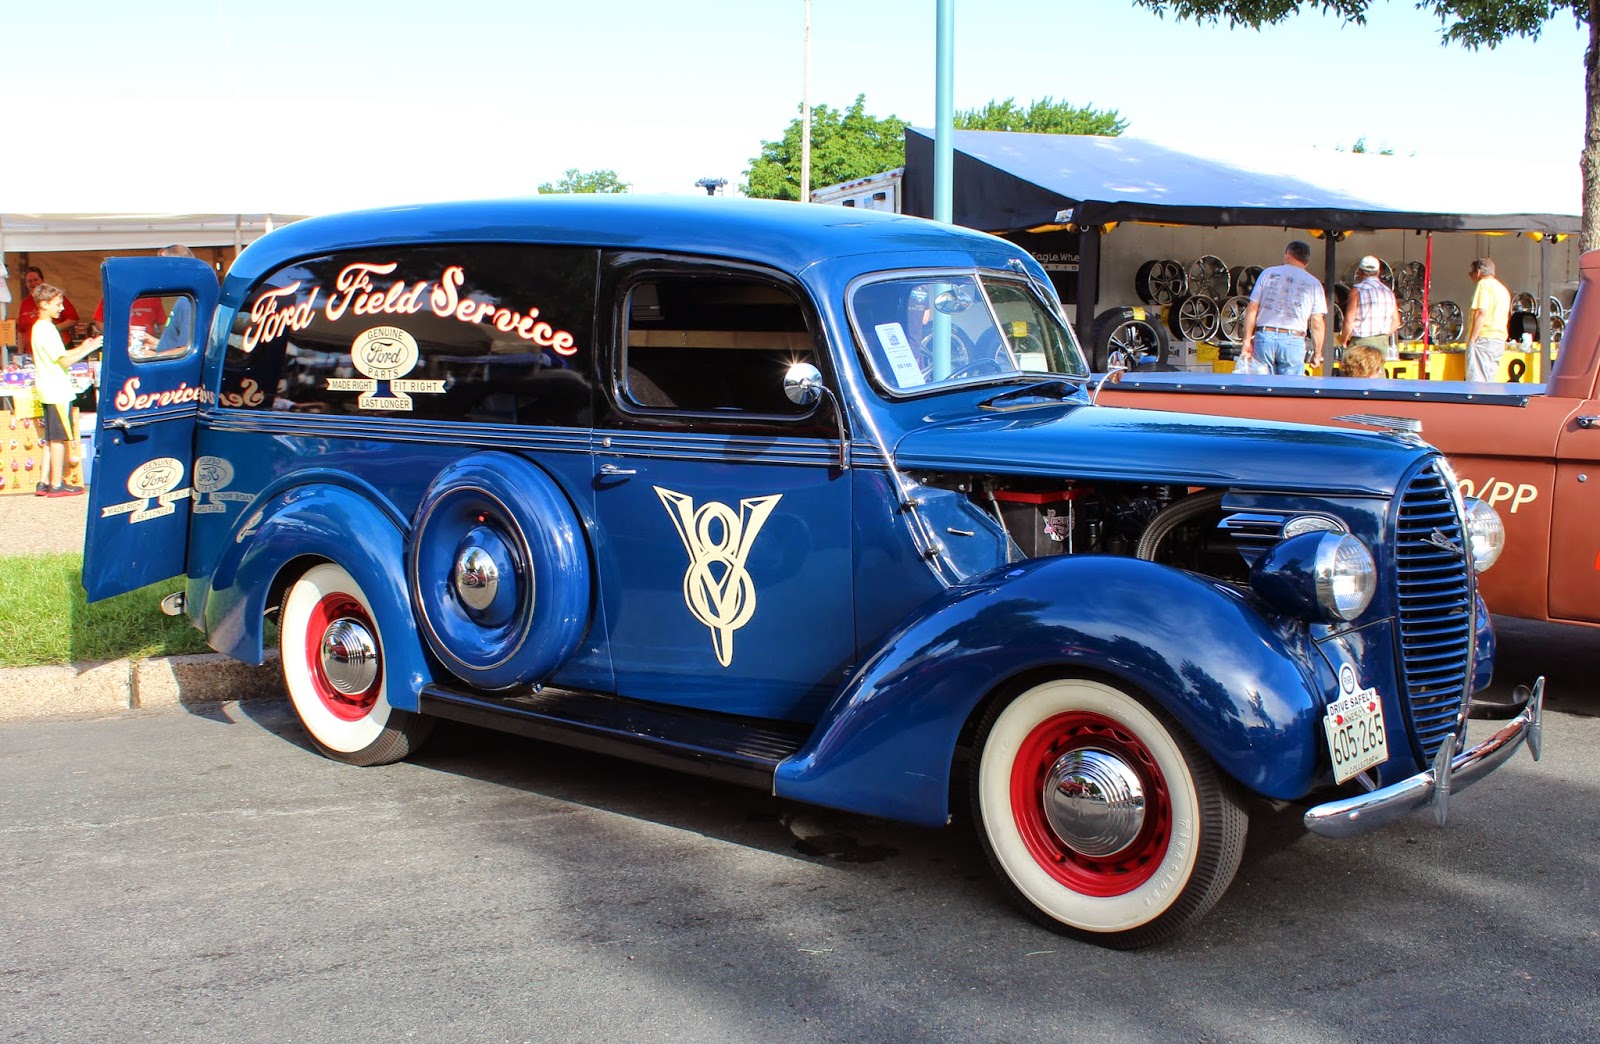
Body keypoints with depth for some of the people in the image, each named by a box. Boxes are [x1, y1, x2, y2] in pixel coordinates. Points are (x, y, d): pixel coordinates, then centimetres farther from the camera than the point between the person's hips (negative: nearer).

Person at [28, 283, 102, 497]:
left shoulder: (39, 327, 15)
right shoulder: (47, 329, -16)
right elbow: (64, 361, -18)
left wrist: (81, 347, 10)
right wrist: (88, 349, -13)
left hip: (49, 391, 10)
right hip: (57, 391, -10)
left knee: (52, 439, 12)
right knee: (59, 438, -5)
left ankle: (46, 482, 14)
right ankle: (56, 485, -1)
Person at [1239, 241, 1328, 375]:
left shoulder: (1268, 273, 8)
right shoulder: (1313, 284, 7)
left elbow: (1252, 309, 4)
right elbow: (1317, 323, 2)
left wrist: (1247, 340, 6)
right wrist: (1317, 353, 9)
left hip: (1264, 336, 1)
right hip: (1293, 341, -1)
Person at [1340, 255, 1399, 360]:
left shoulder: (1357, 290, -7)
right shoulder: (1388, 292, 11)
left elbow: (1349, 320, -12)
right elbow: (1395, 322, 12)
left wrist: (1344, 342, 0)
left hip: (1361, 343, -6)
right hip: (1382, 344, 6)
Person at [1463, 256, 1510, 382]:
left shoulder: (1484, 284, -7)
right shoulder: (1503, 288, 22)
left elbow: (1482, 313, -17)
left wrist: (1472, 339, -17)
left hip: (1484, 338, -9)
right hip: (1500, 340, 9)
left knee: (1476, 381, -13)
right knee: (1490, 381, 10)